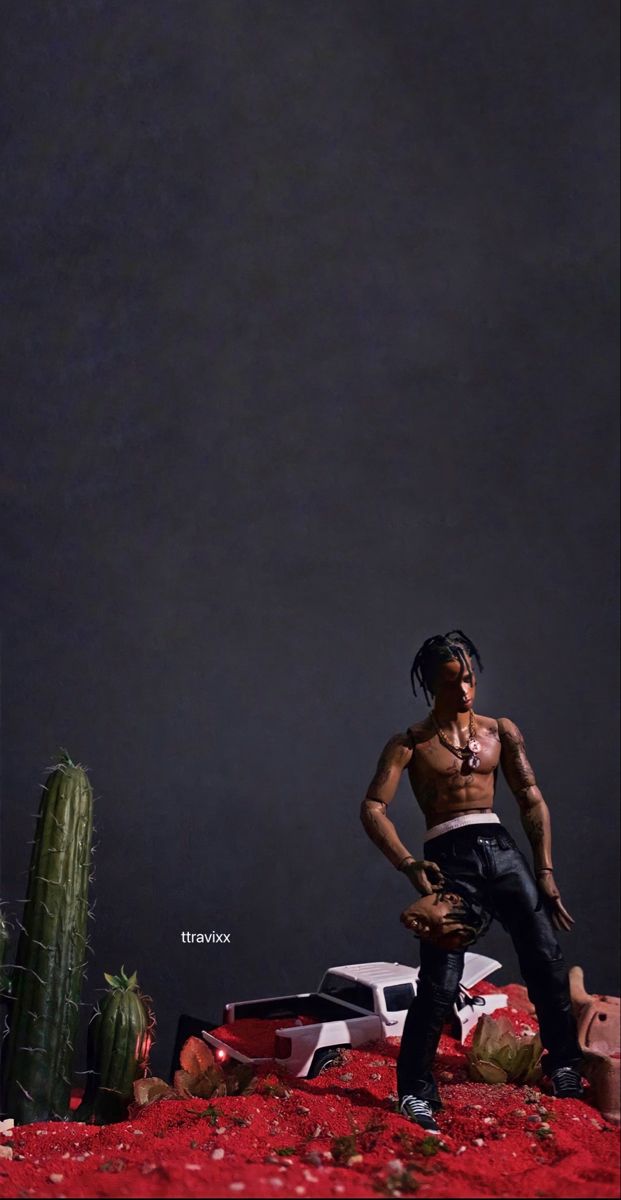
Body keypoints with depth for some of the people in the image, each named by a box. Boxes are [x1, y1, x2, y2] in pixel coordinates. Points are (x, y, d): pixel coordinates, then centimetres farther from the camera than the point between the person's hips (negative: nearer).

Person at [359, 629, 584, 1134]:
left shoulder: (501, 731, 11)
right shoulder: (410, 743, 2)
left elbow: (532, 799, 11)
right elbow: (373, 809, -6)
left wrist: (545, 870, 3)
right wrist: (409, 864, -20)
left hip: (502, 850, 4)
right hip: (450, 860, -3)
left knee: (548, 960, -1)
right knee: (440, 984, -10)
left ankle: (565, 1068, 18)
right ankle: (416, 1091, 5)